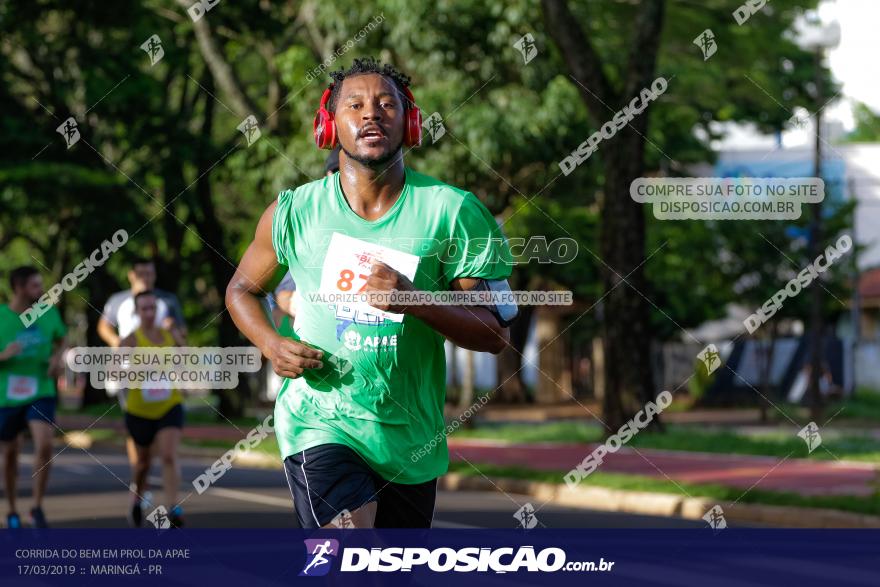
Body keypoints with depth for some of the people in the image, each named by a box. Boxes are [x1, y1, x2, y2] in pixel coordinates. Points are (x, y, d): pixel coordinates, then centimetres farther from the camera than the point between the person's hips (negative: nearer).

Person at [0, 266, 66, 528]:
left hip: (41, 392, 1)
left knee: (44, 446, -19)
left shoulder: (49, 313, -2)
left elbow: (61, 341, 17)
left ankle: (37, 507, -2)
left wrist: (57, 358, -4)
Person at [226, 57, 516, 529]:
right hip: (319, 422, -2)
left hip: (409, 434, 2)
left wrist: (414, 300, -22)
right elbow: (242, 288, 18)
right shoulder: (294, 212, 1)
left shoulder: (452, 212, -3)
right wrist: (272, 345, -3)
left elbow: (495, 333, -5)